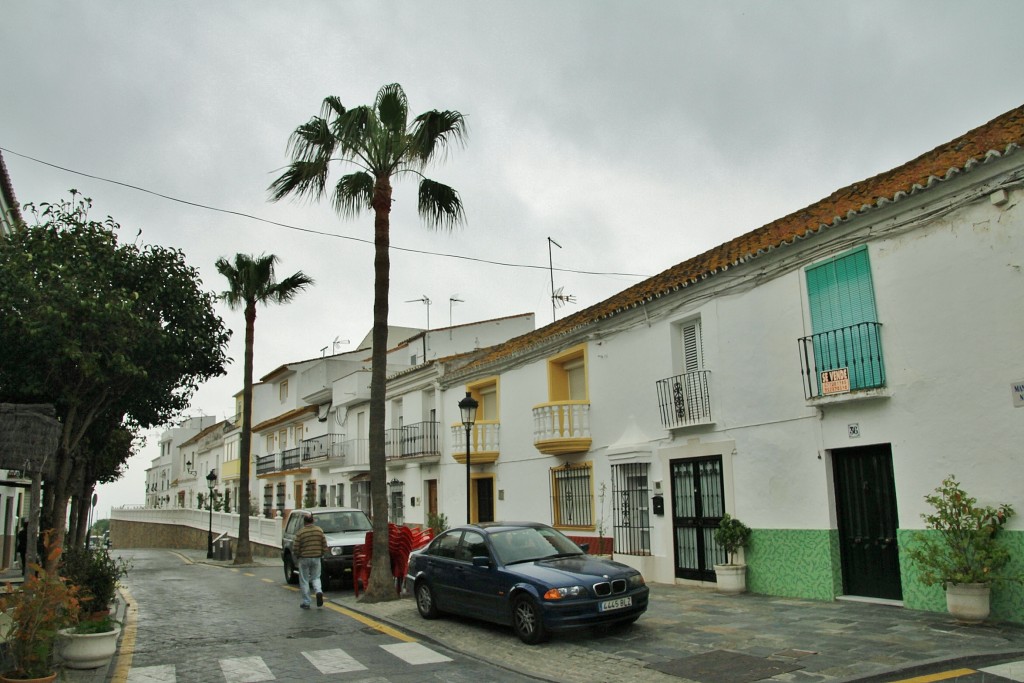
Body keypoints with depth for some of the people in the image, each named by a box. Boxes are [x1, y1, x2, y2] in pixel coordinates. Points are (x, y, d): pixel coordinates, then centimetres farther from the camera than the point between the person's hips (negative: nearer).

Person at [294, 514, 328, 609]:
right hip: (316, 558, 3)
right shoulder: (319, 531, 0)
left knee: (304, 581, 8)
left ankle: (306, 603, 9)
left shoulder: (300, 533, -10)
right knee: (315, 578, 17)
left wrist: (298, 556, 9)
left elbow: (295, 549, -9)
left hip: (304, 559, -3)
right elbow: (325, 545, 1)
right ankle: (319, 591, -11)